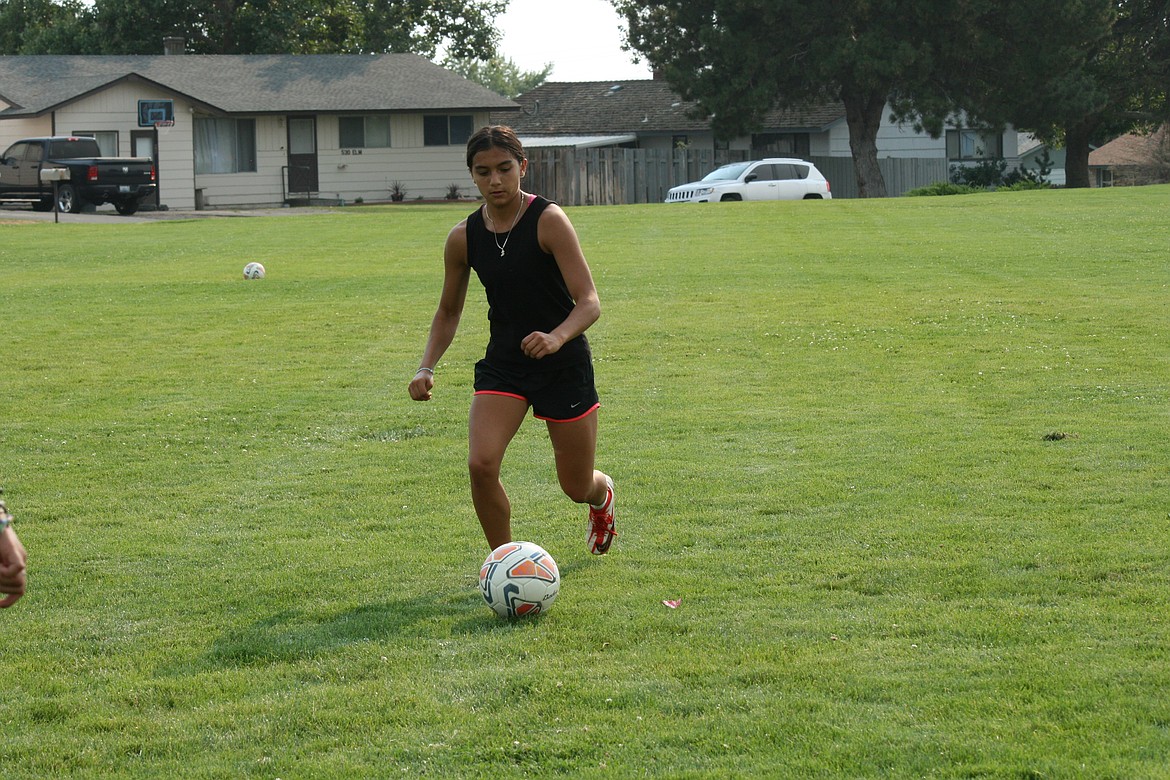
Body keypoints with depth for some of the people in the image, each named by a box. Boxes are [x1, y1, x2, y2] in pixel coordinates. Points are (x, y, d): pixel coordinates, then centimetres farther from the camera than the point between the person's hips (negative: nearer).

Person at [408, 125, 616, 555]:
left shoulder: (548, 220, -16)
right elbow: (449, 311, 11)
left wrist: (556, 337, -39)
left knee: (577, 487, 9)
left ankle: (603, 494, 49)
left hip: (563, 363, -3)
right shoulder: (463, 237, -3)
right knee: (480, 464, -21)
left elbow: (589, 302, -20)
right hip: (502, 364, 3)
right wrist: (427, 367, -4)